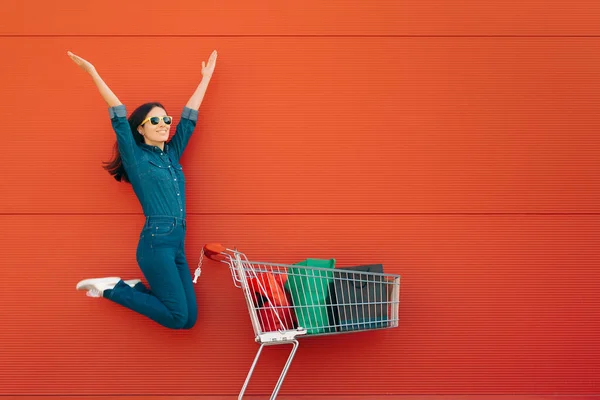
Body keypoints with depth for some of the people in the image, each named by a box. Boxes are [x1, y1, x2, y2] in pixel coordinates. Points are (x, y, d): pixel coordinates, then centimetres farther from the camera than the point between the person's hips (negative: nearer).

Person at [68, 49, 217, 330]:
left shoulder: (172, 154, 16)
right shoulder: (135, 157, 1)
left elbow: (189, 117, 20)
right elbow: (119, 118, -5)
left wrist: (206, 76, 25)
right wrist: (93, 73, -9)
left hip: (177, 245, 7)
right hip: (156, 243, -7)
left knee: (189, 319, 1)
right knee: (177, 317, -10)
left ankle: (131, 287, 17)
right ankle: (110, 288, 6)